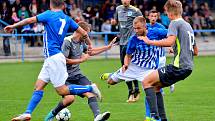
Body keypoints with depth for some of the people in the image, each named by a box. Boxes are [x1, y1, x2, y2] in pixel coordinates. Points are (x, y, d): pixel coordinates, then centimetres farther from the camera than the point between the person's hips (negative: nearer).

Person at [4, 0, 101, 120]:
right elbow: (83, 32, 13)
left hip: (53, 57, -8)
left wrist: (13, 26, -1)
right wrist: (90, 44, 28)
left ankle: (90, 88, -4)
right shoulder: (67, 19, 12)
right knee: (38, 86, 6)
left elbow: (30, 20, -11)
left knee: (62, 90, -4)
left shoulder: (49, 15, -6)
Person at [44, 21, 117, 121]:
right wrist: (82, 59, -13)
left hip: (77, 75, 7)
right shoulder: (67, 42, -15)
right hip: (66, 76, -7)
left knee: (90, 92, -15)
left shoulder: (81, 42, 11)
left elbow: (89, 52, 30)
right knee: (69, 98, -24)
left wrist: (107, 47, 30)